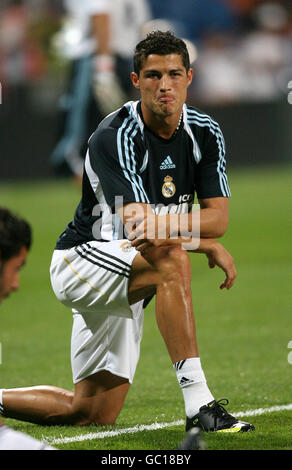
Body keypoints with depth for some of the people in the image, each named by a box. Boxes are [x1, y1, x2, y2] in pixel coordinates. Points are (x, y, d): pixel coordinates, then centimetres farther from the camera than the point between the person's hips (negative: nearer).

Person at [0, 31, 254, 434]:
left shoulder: (205, 133, -2)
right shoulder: (114, 138, -20)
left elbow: (218, 216, -11)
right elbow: (137, 224, -28)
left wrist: (162, 224, -31)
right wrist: (210, 246, -25)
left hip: (124, 288, 7)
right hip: (80, 259, -7)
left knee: (93, 415, 5)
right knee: (172, 258, -37)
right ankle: (198, 404, -40)